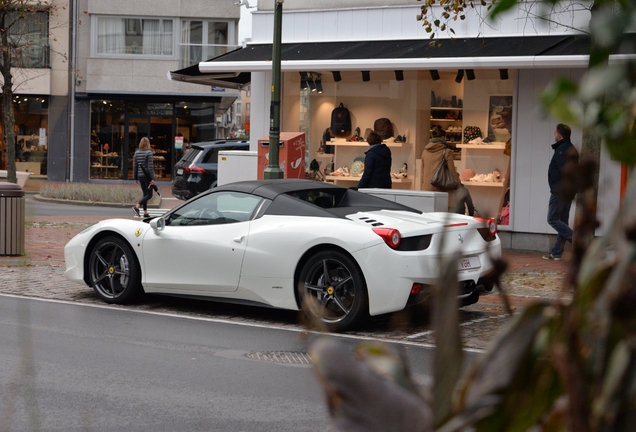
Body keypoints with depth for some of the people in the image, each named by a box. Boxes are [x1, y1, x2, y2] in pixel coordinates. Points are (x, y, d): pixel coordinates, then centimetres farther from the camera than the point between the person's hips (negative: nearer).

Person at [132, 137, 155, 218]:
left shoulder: (136, 153, 5)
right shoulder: (149, 153, -12)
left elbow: (135, 166, 8)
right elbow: (150, 167, -15)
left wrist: (136, 178, 15)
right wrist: (152, 178, -13)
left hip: (140, 175, 6)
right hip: (147, 176, -6)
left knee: (145, 194, 14)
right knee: (149, 195, 0)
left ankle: (145, 212, 12)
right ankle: (137, 207, -17)